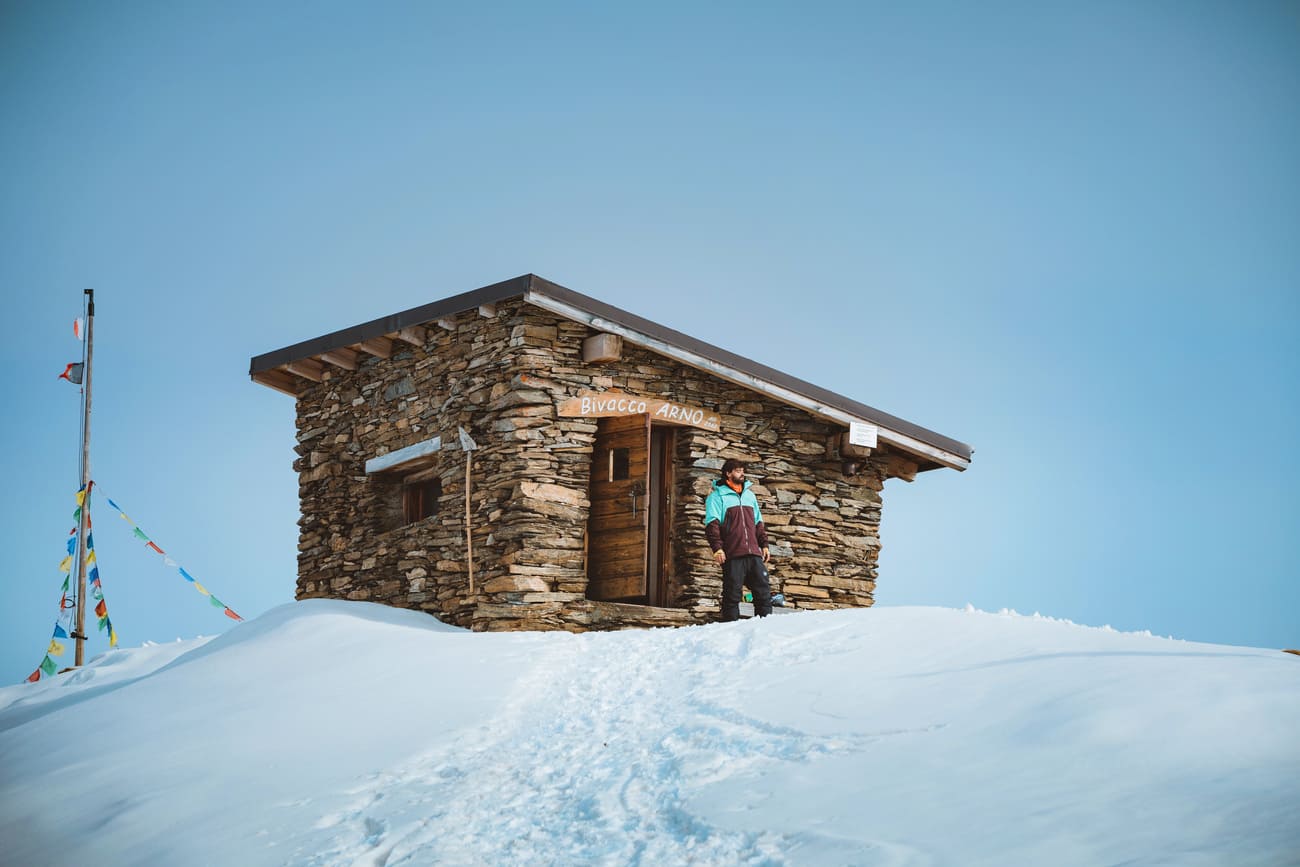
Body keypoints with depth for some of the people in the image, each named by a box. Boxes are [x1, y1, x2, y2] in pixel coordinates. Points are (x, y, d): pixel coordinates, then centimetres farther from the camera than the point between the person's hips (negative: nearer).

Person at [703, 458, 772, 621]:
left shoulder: (749, 495, 22)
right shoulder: (717, 496, 3)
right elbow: (712, 524, -5)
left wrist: (764, 544, 16)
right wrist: (717, 548, -15)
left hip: (754, 553, 5)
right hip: (732, 555, -5)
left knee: (763, 591, 1)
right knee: (732, 595, -3)